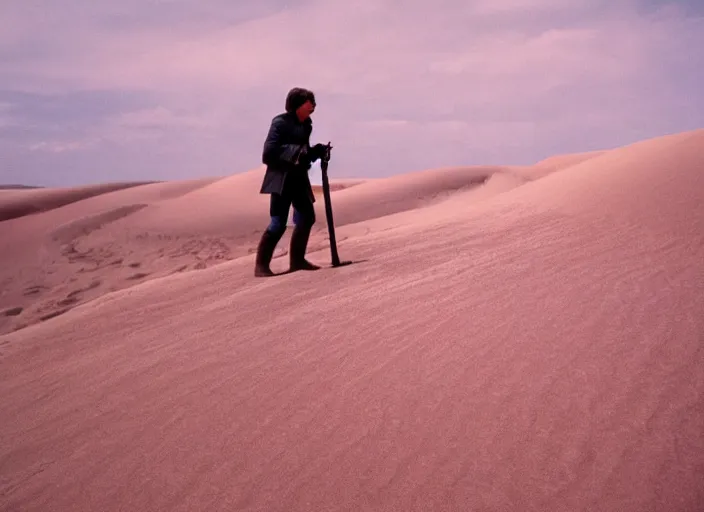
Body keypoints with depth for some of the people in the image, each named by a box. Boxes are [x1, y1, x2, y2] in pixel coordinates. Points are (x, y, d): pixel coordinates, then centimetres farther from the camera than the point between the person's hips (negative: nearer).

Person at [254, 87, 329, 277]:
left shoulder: (306, 125, 10)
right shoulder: (280, 123, -12)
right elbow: (268, 154, -19)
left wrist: (316, 152, 1)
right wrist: (295, 153, -24)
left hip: (299, 178, 8)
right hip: (281, 179, -8)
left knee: (307, 217, 10)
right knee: (278, 223, -12)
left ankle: (297, 259, 22)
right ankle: (261, 264, -3)